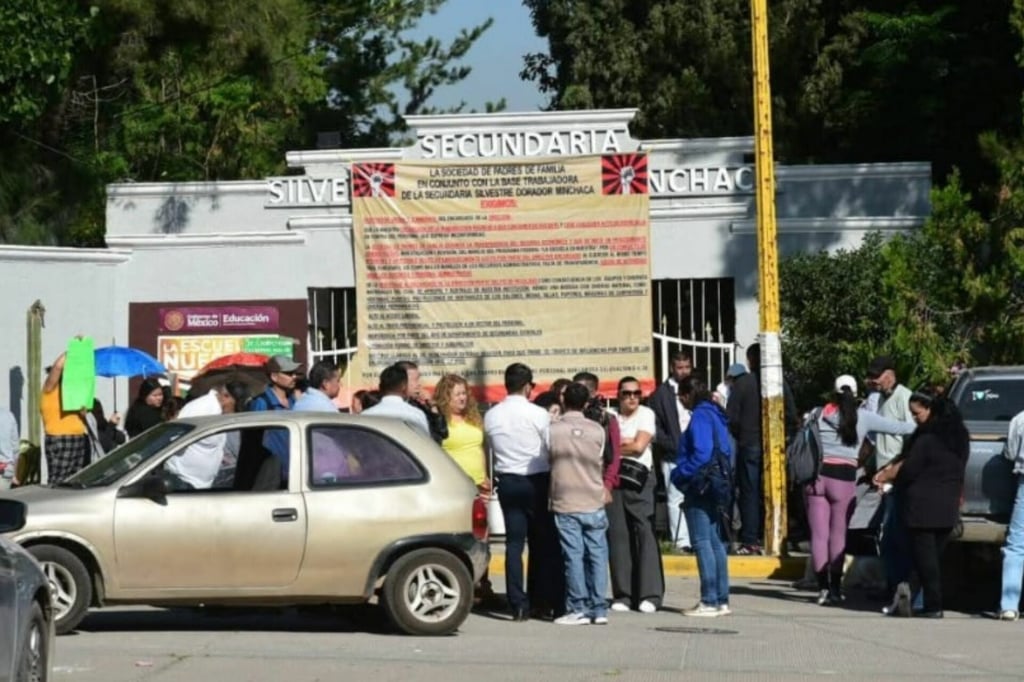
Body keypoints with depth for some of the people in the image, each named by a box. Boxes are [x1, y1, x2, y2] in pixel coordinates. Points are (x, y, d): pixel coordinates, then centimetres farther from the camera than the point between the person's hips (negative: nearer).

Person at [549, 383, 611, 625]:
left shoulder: (553, 430, -5)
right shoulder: (597, 430, 0)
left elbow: (549, 461, 5)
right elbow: (600, 463, 10)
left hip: (565, 503, -2)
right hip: (594, 502, 2)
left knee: (574, 556, 0)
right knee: (597, 555, 6)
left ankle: (578, 609, 0)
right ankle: (599, 609, 7)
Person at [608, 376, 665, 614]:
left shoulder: (646, 414, 5)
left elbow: (639, 446, -5)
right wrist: (627, 443, -6)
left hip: (639, 478, -3)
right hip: (614, 479, 3)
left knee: (645, 534, -8)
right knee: (618, 535, 1)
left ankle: (650, 594, -8)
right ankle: (623, 594, 7)